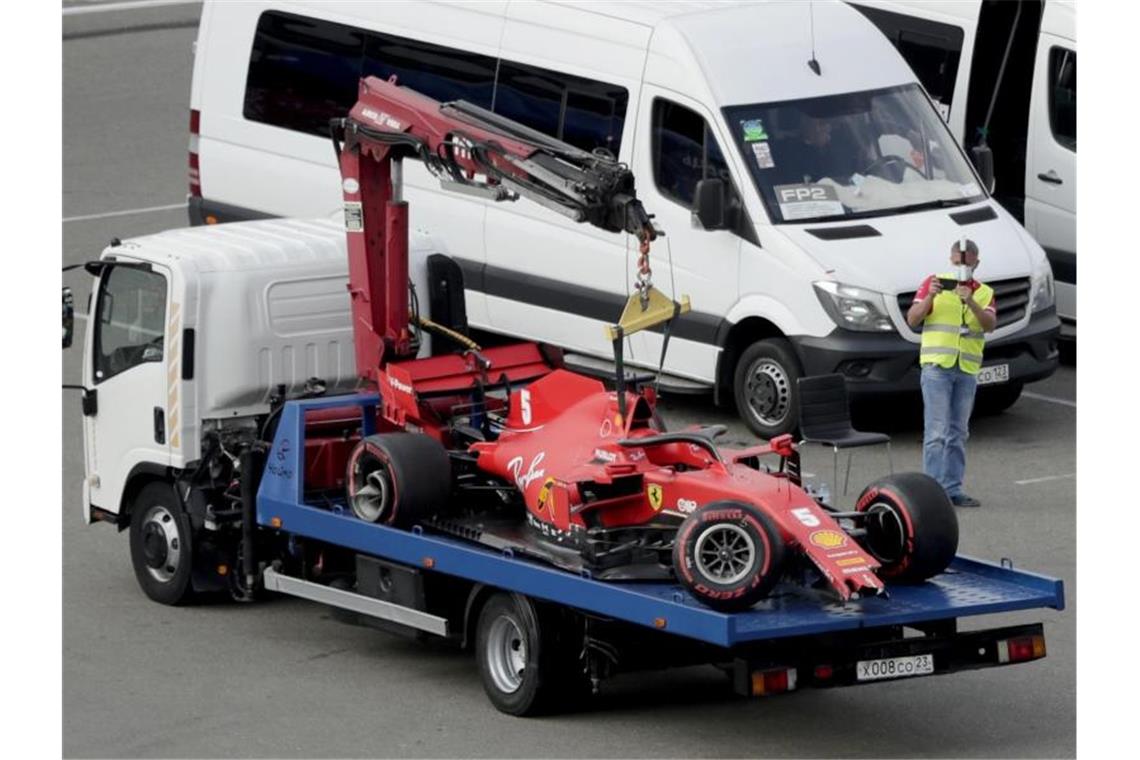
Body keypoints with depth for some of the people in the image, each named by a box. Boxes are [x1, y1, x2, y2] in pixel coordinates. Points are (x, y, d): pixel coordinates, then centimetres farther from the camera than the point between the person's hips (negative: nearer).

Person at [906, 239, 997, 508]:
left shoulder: (985, 293, 11)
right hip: (937, 366, -4)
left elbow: (989, 324, -6)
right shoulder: (935, 283, 5)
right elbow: (912, 319, -1)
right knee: (936, 432, -10)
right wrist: (930, 297, -17)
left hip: (967, 371, 4)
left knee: (958, 433, 8)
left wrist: (971, 302, -21)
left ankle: (952, 490, 13)